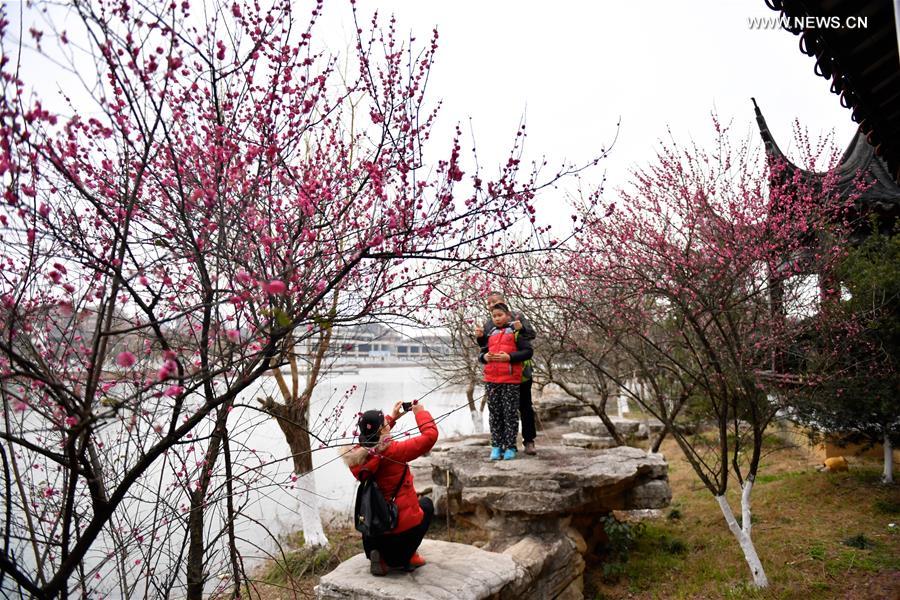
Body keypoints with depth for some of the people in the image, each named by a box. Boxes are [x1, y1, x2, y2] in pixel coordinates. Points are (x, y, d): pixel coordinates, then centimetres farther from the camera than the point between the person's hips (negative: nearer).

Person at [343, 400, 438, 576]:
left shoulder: (357, 455, -7)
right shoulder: (393, 451, -24)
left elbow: (372, 440, 17)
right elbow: (430, 435, -15)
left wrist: (392, 417, 17)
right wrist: (420, 412, 1)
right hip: (404, 527, -4)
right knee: (426, 504, 27)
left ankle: (384, 557, 15)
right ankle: (406, 557, 14)